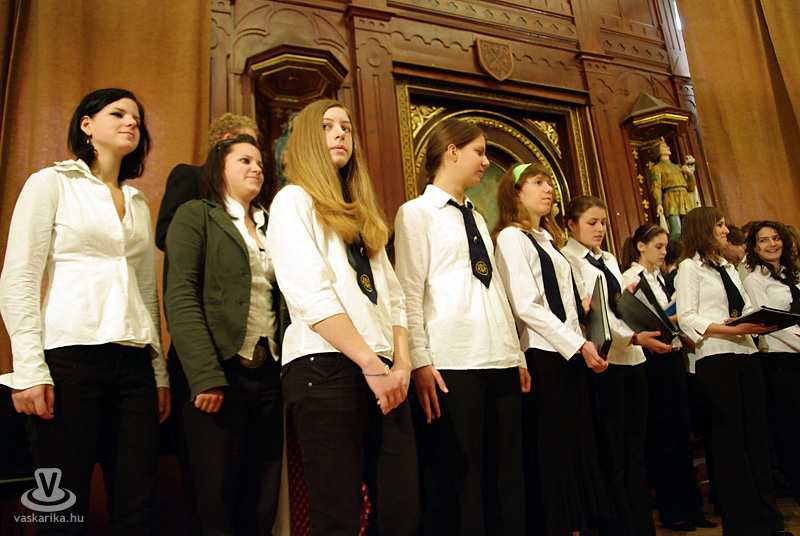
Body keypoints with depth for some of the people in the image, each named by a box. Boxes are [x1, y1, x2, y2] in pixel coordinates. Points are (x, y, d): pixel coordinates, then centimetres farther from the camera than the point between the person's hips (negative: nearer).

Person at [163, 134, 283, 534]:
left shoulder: (269, 227, 19)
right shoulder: (196, 215, 4)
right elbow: (180, 297, -8)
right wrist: (206, 377, -18)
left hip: (268, 374, 5)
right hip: (219, 371, -5)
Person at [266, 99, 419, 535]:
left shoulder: (362, 213, 24)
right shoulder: (293, 200, 4)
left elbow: (393, 295, 17)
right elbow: (311, 295, -10)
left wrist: (401, 363, 1)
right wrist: (373, 364, -14)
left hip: (382, 369, 7)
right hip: (327, 366, -6)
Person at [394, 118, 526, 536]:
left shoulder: (476, 218, 23)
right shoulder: (417, 213, 3)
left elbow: (495, 288, 19)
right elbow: (409, 292, -6)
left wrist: (517, 354, 14)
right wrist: (419, 361, -15)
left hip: (500, 360, 7)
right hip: (451, 363, -7)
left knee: (506, 474, 9)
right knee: (458, 478, -1)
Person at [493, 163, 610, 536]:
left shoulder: (546, 238, 20)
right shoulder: (512, 237, -6)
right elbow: (526, 306, -16)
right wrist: (578, 344, -15)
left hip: (570, 354, 9)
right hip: (542, 356, -8)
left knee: (577, 445, 10)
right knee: (550, 451, -3)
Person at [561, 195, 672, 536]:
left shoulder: (609, 260, 20)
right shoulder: (568, 260, -6)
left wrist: (650, 327, 2)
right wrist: (634, 337, -22)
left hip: (633, 356, 8)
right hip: (604, 359, -8)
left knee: (635, 450, 11)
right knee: (612, 454, -1)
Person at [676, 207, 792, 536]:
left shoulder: (728, 267, 22)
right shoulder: (690, 267, -1)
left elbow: (746, 309, 19)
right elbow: (687, 318, -10)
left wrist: (761, 323, -2)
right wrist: (732, 329, -19)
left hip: (745, 355, 7)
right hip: (715, 359, -7)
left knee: (757, 434, 9)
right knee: (730, 439, -1)